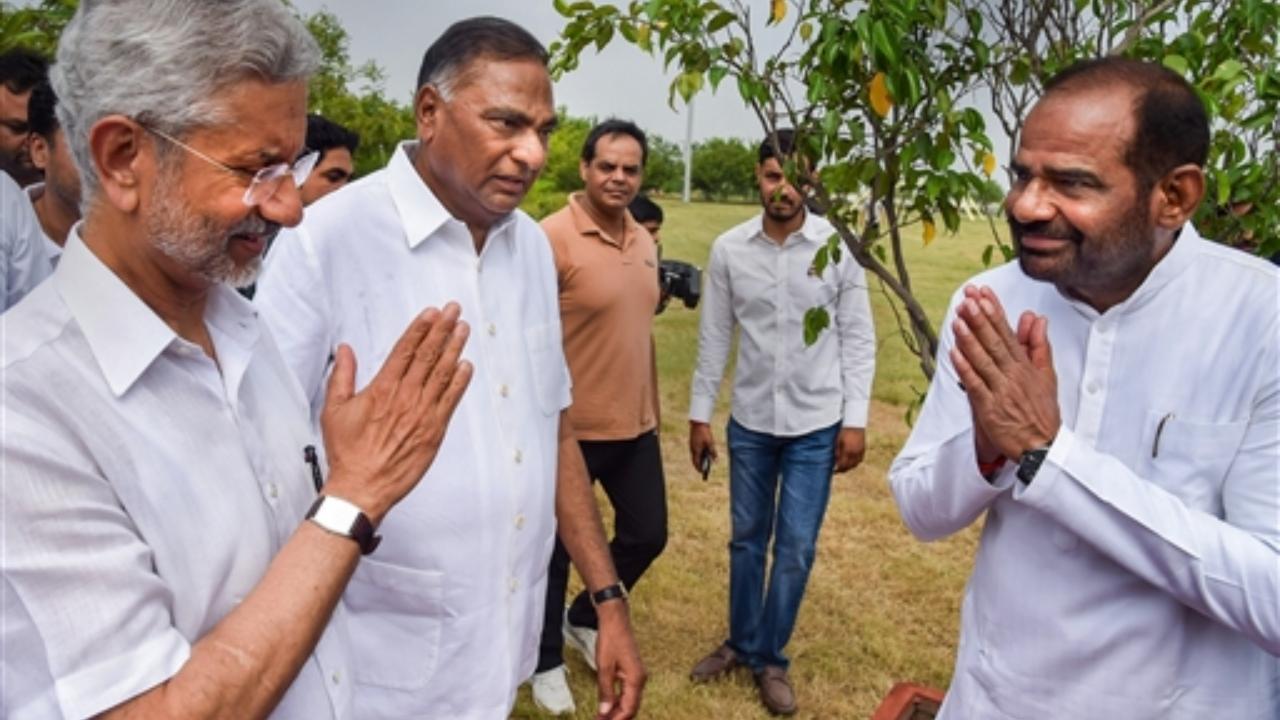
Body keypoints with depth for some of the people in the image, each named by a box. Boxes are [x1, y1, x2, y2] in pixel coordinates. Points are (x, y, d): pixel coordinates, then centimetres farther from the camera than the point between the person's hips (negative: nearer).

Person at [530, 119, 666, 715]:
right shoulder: (552, 237, -17)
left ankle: (584, 619, 44)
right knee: (557, 549, 11)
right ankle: (547, 661, 34)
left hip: (635, 426, 7)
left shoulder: (644, 241, 6)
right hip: (571, 429, -7)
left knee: (646, 535, 18)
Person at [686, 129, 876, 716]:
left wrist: (855, 420, -7)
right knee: (747, 539, 16)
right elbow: (714, 337, 2)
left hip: (815, 425, -2)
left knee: (795, 549, 6)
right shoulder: (729, 249, -4)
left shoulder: (840, 248, -8)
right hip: (750, 422, 2)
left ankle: (771, 659, 25)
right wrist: (699, 415, 3)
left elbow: (858, 338, -4)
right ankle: (742, 644, 35)